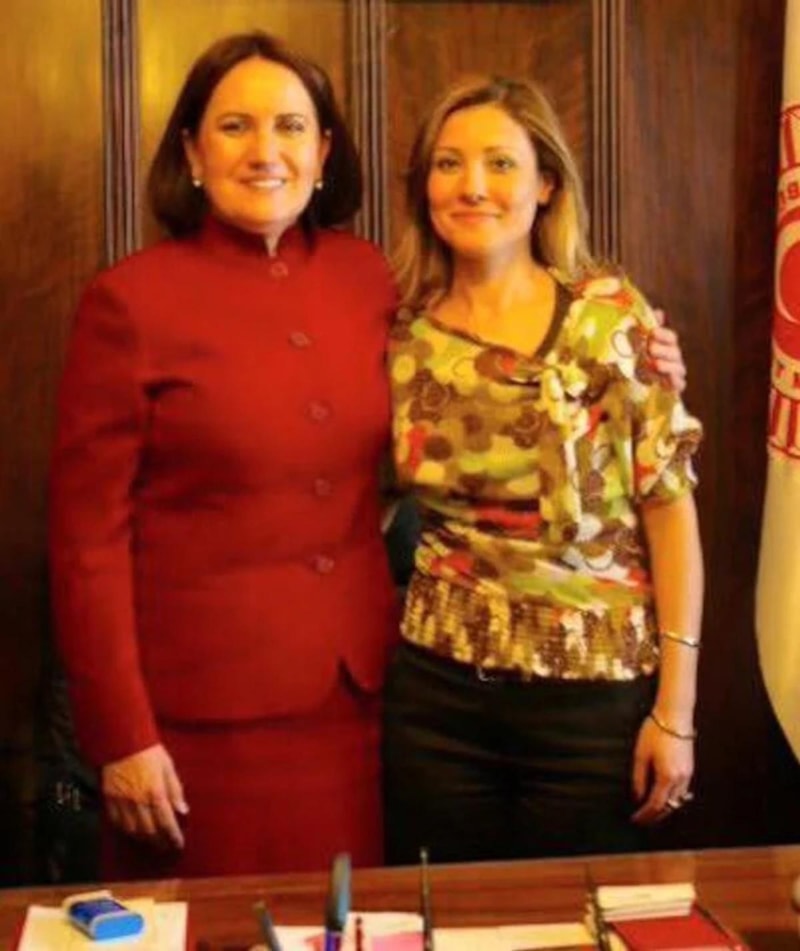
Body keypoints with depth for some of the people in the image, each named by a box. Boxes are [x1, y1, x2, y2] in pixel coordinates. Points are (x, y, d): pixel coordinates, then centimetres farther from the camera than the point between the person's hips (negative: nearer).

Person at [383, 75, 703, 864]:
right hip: (437, 688, 3)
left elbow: (670, 511, -8)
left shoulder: (611, 317, -9)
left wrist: (676, 709, -8)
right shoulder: (403, 331, 0)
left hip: (594, 689, -2)